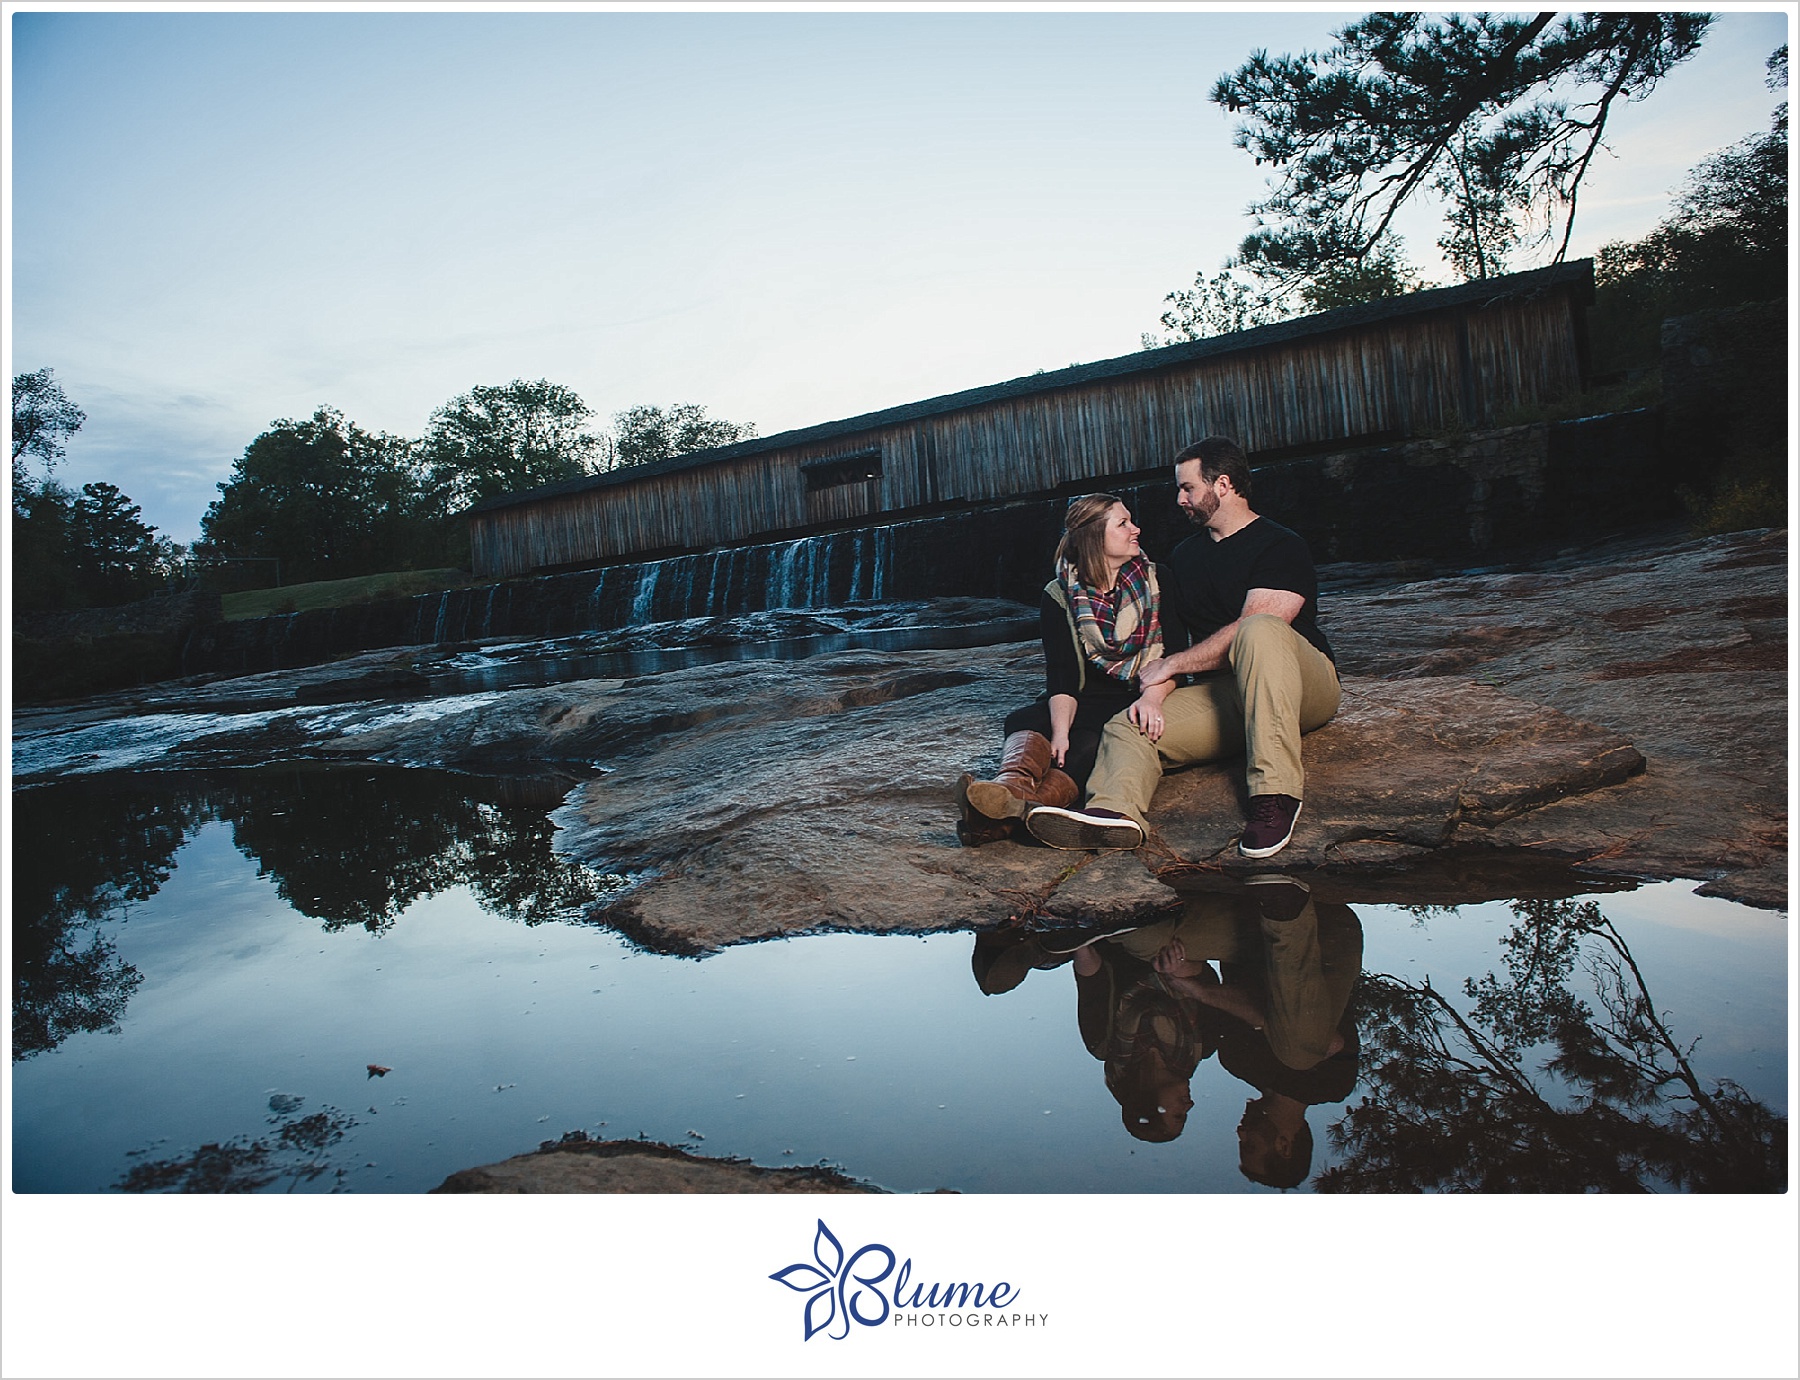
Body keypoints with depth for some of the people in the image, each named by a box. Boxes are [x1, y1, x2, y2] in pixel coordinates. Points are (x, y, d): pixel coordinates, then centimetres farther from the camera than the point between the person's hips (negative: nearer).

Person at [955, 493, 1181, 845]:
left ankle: (1016, 805, -61)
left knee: (1091, 740, -35)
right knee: (1022, 721, -30)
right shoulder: (1059, 596, 2)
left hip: (1141, 699, -1)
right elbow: (1062, 674, -9)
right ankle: (1012, 784, -64)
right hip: (1088, 701, 2)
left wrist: (1152, 695, -26)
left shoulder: (1156, 581, 4)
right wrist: (1060, 732, -28)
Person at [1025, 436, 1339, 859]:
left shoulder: (1280, 546, -5)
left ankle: (1275, 794, -41)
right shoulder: (1184, 556, 18)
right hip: (1222, 695, 6)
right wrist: (1153, 695, -8)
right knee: (1128, 727, -17)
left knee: (1260, 630, -37)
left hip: (1303, 688, -6)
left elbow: (1249, 628, -18)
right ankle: (1116, 811, -50)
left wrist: (1171, 664, -10)